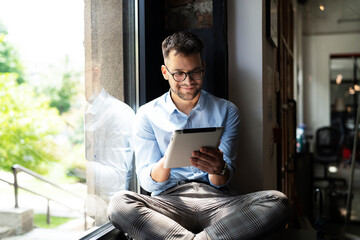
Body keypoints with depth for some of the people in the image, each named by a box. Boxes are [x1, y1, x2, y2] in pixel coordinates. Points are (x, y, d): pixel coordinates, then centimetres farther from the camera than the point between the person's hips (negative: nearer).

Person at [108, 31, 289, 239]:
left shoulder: (226, 111, 10)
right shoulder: (147, 115, 8)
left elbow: (221, 182, 4)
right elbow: (147, 182, 2)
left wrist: (218, 169, -22)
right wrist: (167, 161, -22)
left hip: (215, 200, 1)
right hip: (168, 201, -1)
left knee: (277, 202, -27)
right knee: (119, 203, -31)